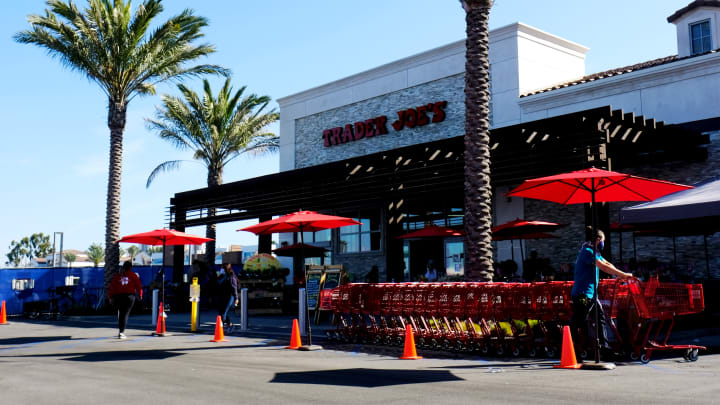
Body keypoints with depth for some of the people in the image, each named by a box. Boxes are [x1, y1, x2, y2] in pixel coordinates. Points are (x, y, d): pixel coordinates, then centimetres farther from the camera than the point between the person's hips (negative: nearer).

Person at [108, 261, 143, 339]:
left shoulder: (117, 275, 9)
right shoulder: (133, 275, 2)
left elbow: (112, 286, 6)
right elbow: (138, 285, 2)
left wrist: (111, 297, 10)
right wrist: (140, 295, 16)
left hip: (118, 296, 2)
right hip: (130, 296, -2)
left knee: (120, 313, 15)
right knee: (125, 314, -3)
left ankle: (121, 330, 17)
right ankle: (122, 332, -13)